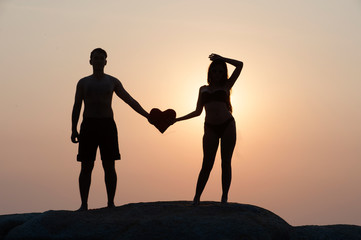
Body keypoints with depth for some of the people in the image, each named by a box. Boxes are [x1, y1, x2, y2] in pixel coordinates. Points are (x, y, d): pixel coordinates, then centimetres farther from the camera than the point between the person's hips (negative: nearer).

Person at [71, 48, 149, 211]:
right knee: (86, 167, -4)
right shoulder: (83, 83, 11)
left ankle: (111, 203, 2)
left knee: (109, 166, -2)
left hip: (107, 125, 0)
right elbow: (76, 107, 8)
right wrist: (74, 130, -2)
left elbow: (130, 100, 11)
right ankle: (83, 205, -1)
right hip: (88, 125, 0)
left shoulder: (113, 82, 10)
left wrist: (147, 115, 4)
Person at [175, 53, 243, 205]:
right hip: (211, 128, 1)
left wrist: (220, 58, 11)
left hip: (228, 126, -1)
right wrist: (177, 119, 19)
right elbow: (198, 112, 22)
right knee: (207, 164, -8)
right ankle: (196, 198, -6)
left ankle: (224, 198, 1)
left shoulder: (226, 86, 12)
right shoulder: (203, 89, 18)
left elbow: (240, 65, 6)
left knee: (226, 162, -2)